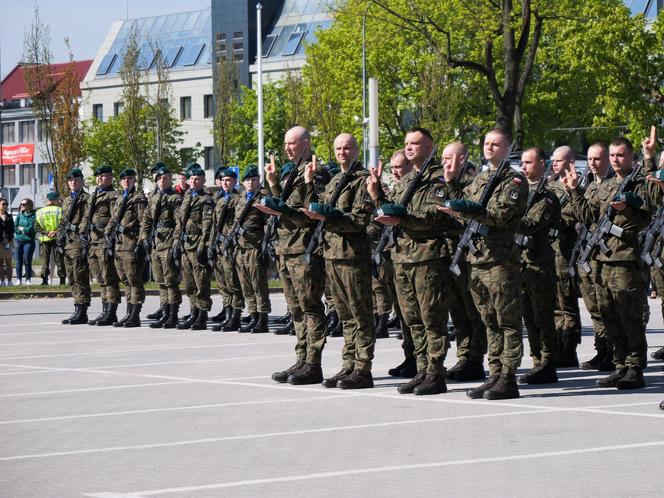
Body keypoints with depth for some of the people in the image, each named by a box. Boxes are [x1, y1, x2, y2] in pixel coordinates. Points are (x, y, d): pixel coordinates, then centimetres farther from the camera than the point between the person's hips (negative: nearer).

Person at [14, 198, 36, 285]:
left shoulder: (33, 216, -5)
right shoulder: (20, 215, 11)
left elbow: (31, 229, -12)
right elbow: (15, 228, 8)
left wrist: (21, 228, -1)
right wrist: (25, 230, -5)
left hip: (28, 241, -4)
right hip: (19, 241, 4)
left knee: (27, 261, -3)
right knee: (19, 261, 3)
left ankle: (28, 279, 4)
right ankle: (19, 279, 8)